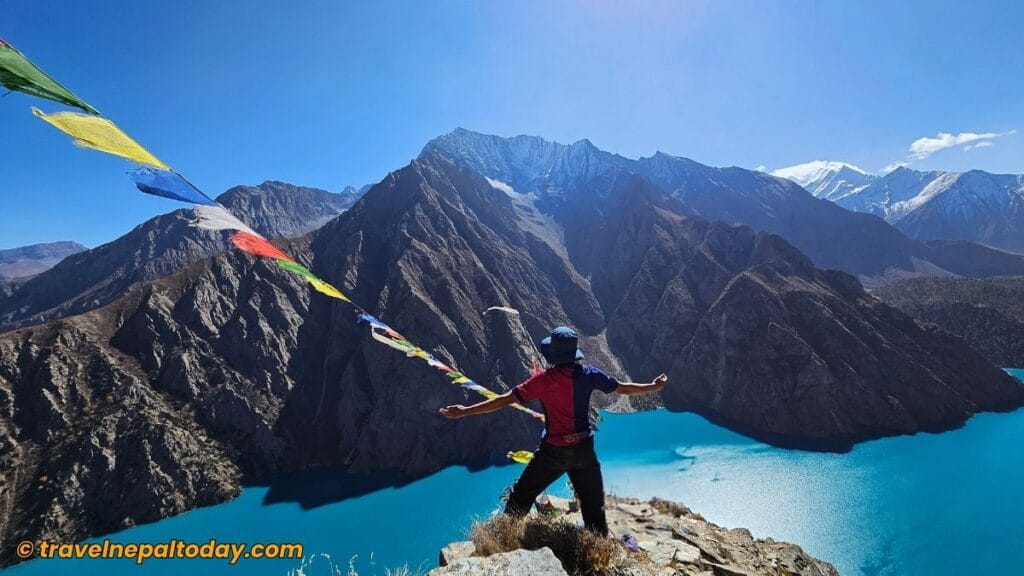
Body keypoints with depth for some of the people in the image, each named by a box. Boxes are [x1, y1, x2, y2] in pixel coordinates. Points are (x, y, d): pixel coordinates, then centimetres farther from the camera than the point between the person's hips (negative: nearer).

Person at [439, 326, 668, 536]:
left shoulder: (543, 380, -17)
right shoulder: (588, 373, -7)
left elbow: (505, 400, -18)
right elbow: (623, 388, 4)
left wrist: (465, 411, -13)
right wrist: (654, 387, 21)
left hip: (553, 451, -3)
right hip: (584, 449, 3)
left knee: (521, 496, 16)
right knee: (593, 505, 18)